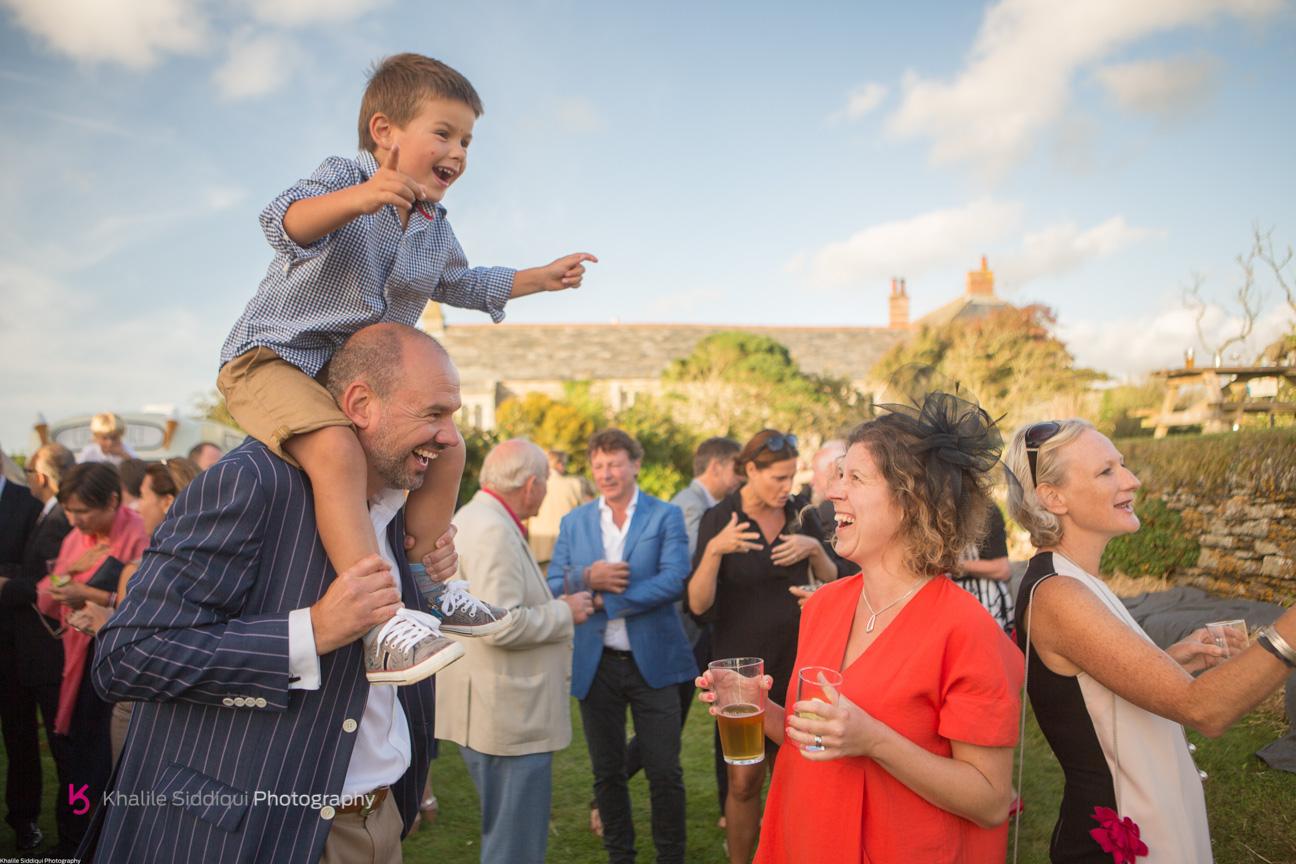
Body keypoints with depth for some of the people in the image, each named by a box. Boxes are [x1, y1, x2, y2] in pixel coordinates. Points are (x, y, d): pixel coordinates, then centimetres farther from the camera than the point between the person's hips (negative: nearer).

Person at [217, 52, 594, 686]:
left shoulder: (435, 232, 11)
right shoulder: (342, 179, -13)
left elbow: (460, 284, 31)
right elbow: (286, 223, -35)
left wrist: (539, 278, 31)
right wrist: (355, 198, -55)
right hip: (271, 359, -8)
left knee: (447, 452, 6)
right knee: (338, 451, -35)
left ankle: (420, 585, 21)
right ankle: (378, 628, -39)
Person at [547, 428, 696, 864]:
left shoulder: (666, 516, -2)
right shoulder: (573, 522, 8)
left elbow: (674, 580, -15)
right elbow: (552, 586, 4)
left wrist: (606, 602, -15)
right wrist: (587, 578, -17)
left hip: (651, 661, -3)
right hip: (595, 665, 3)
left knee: (664, 771, 4)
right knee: (607, 772, 15)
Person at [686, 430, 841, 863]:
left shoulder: (799, 512, 2)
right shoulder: (719, 519, -8)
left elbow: (834, 582, 9)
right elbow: (699, 606, -14)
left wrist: (814, 549, -10)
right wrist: (714, 550, -29)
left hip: (796, 659, 3)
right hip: (743, 663, -3)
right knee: (744, 781, 1)